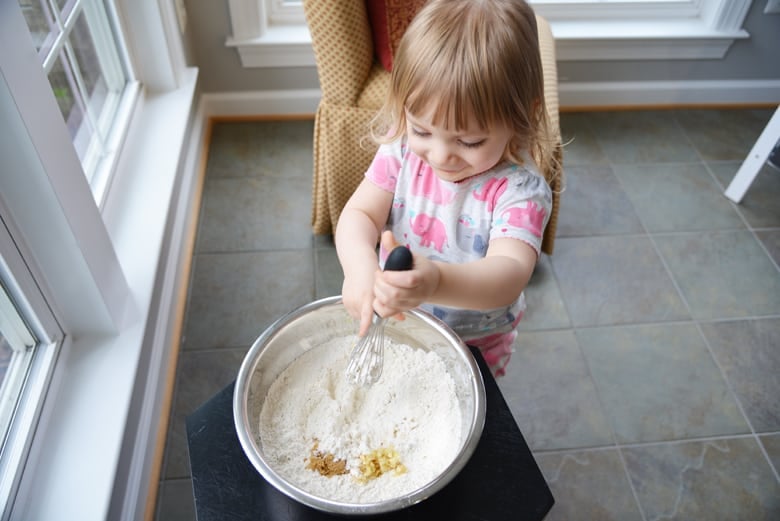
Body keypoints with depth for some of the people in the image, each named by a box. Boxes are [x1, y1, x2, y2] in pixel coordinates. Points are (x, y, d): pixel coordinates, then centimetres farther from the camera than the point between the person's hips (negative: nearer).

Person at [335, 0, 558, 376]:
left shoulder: (519, 188, -30)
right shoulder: (402, 148, -19)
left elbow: (510, 275, -43)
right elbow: (359, 214, -22)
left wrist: (436, 281, -66)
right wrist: (360, 265, -46)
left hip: (474, 344, -3)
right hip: (395, 326, 3)